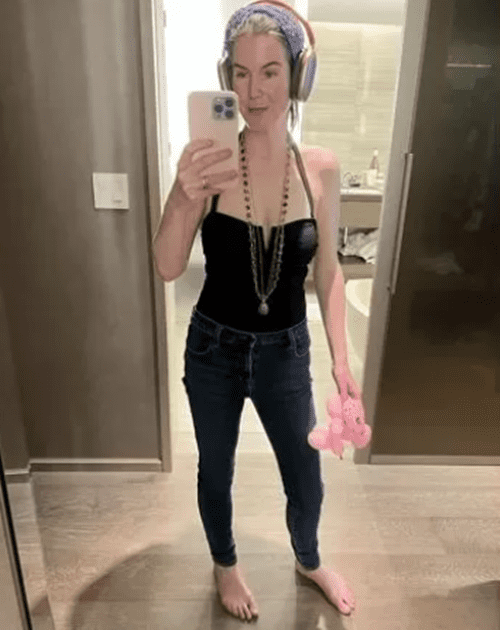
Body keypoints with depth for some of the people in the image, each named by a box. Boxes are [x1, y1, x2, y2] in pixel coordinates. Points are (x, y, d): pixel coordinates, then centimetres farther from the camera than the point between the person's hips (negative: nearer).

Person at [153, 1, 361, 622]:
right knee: (215, 470, 20)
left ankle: (308, 559, 53)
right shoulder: (208, 161, -14)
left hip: (286, 351, 2)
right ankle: (225, 563, 53)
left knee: (307, 480, 18)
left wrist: (341, 359, -2)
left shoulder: (321, 168, -8)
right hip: (214, 348, -1)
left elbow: (327, 270, 0)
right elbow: (167, 268, -19)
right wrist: (186, 199, -37)